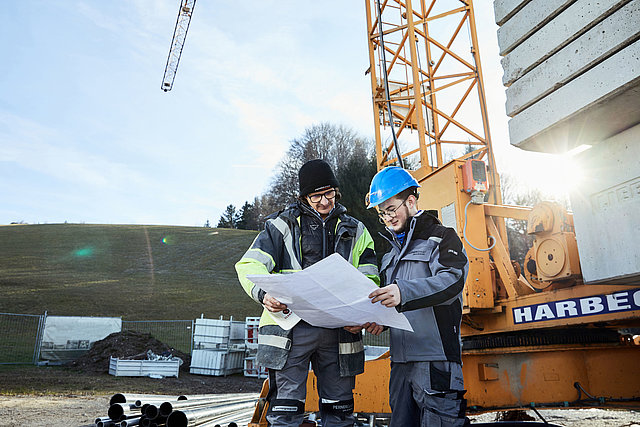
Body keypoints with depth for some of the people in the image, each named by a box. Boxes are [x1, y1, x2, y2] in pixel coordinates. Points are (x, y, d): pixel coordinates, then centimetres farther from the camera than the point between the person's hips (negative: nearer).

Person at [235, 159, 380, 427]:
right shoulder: (283, 224, 9)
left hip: (338, 330, 3)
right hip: (291, 325, -2)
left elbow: (369, 279, 10)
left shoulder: (355, 231, 16)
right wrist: (264, 293, -20)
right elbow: (250, 264, 1)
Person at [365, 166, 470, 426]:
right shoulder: (390, 254, 23)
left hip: (436, 358, -7)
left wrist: (404, 291, -33)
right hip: (400, 361, 7)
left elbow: (452, 280, -18)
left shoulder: (442, 238, 1)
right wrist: (375, 318, 3)